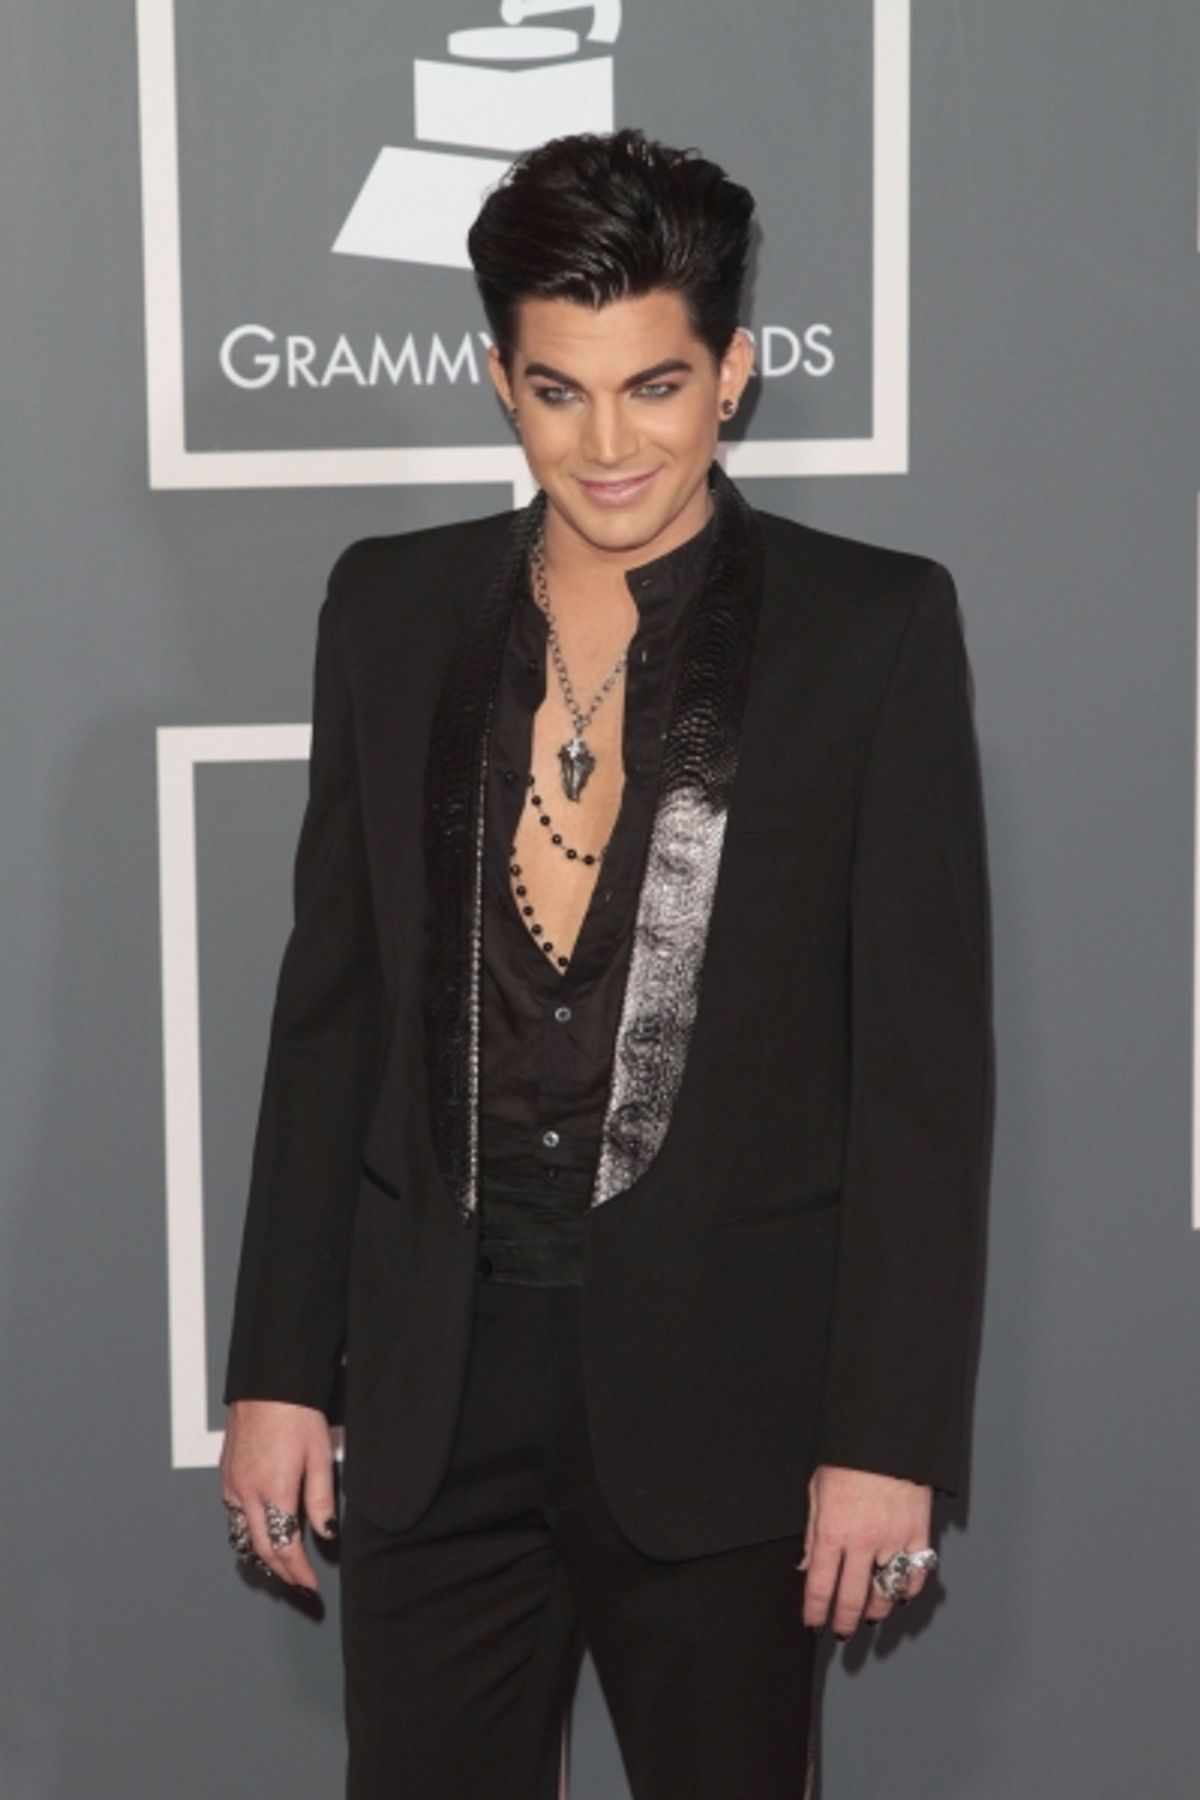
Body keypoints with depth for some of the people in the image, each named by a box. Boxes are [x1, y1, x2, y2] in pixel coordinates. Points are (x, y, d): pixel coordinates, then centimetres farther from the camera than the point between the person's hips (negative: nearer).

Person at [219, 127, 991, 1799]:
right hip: (435, 1387, 2)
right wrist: (279, 1368, 5)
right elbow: (330, 1005, 8)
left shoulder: (875, 628, -4)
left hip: (726, 1385, -2)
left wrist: (890, 1432, -9)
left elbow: (925, 1058, -5)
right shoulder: (394, 608, 6)